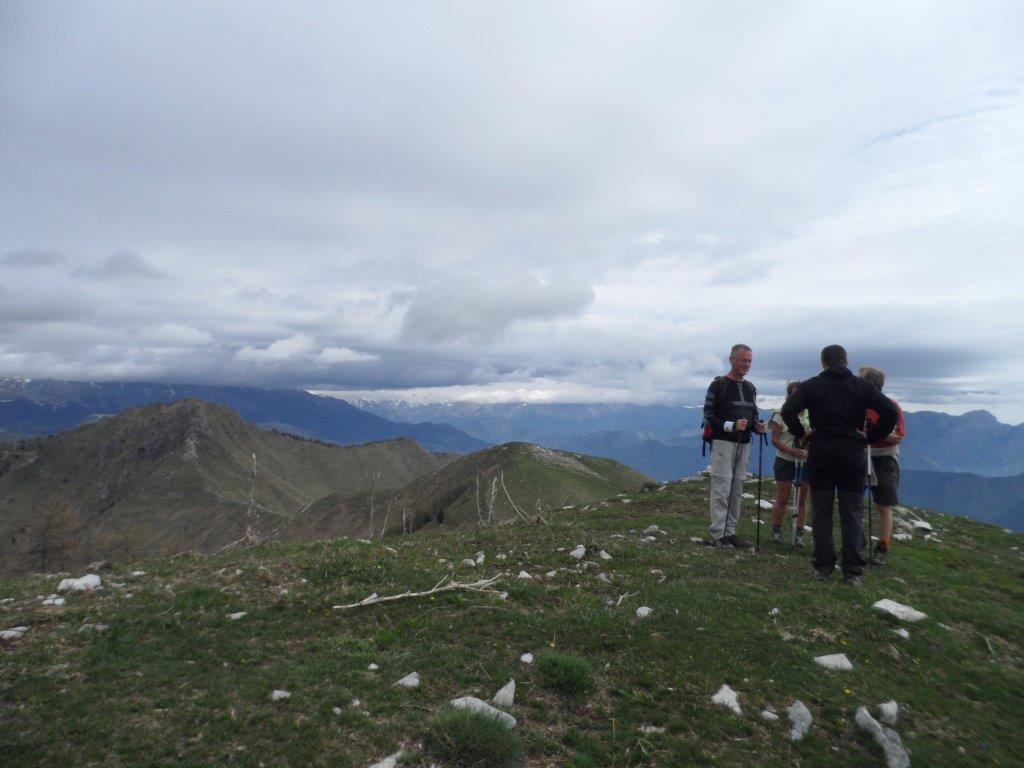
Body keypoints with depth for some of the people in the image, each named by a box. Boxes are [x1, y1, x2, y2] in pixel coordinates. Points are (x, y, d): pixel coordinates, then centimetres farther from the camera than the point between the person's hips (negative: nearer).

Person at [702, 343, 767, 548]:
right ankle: (718, 535, -5)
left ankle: (730, 532, 15)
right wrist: (731, 425, -22)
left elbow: (753, 415, 21)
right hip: (723, 442, -7)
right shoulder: (719, 385, -5)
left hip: (743, 444, 7)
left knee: (736, 490, 8)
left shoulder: (750, 388, 15)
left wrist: (757, 426, -1)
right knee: (721, 488, -8)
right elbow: (708, 416, -9)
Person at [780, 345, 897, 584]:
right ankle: (853, 571, 7)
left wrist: (802, 434, -3)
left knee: (821, 513, 7)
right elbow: (890, 412, -7)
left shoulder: (811, 386, -1)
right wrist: (870, 437, 0)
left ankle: (823, 567, 10)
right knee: (852, 514, 6)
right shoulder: (862, 386, 2)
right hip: (853, 458, 1)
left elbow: (787, 410, -16)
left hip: (820, 457, 0)